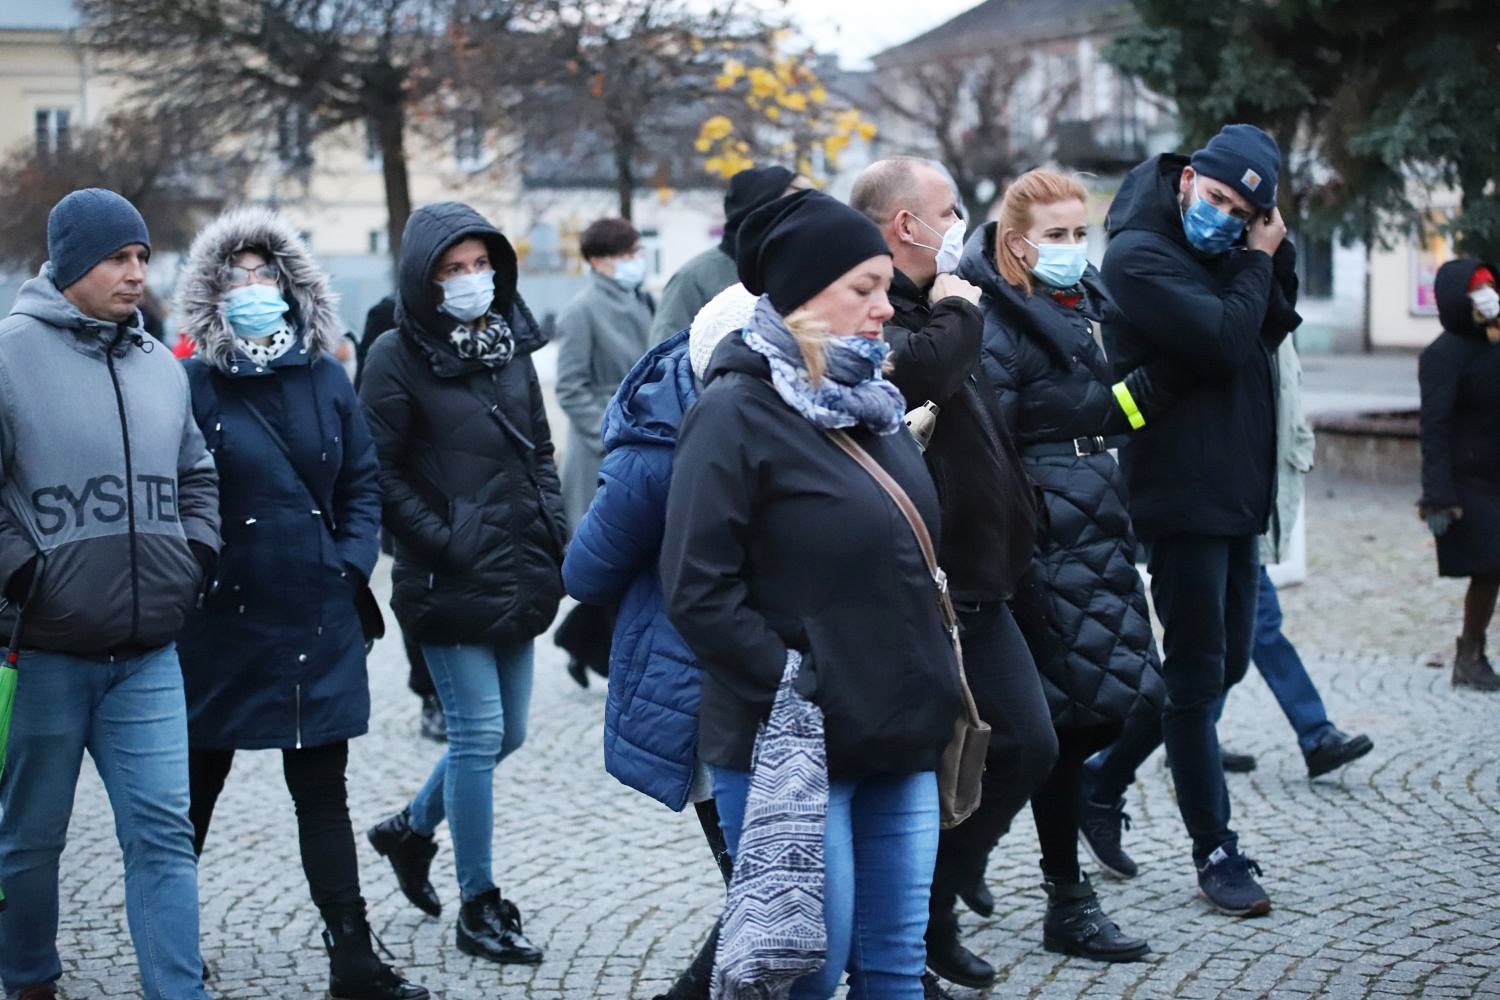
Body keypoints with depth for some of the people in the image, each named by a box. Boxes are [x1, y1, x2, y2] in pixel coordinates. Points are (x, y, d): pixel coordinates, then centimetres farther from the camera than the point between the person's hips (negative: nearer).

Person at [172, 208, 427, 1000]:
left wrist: (353, 562, -1)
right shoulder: (193, 383, -7)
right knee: (198, 786, 13)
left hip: (318, 623, 3)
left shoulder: (324, 377, 5)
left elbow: (362, 480, 10)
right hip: (222, 622, -3)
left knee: (322, 791, 7)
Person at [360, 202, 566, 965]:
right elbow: (379, 474, -11)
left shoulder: (511, 345, 11)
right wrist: (443, 539, -15)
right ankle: (478, 905, 10)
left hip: (517, 579, 7)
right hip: (449, 583, -6)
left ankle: (411, 829, 37)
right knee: (479, 734, -4)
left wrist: (550, 528, 7)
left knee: (507, 732, 13)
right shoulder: (399, 358, -8)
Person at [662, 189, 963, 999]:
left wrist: (930, 683, 14)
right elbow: (698, 590, -17)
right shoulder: (735, 413, -11)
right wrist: (796, 694, -17)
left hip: (899, 738, 8)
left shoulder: (869, 404, 13)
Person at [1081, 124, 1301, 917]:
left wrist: (1275, 255, -1)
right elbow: (1227, 341, -23)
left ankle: (1101, 784, 27)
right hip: (1182, 492, -9)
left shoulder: (1221, 254, 13)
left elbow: (1275, 328, 12)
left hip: (1233, 491, 9)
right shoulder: (1139, 256, -15)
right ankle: (1215, 851, 9)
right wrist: (1259, 262, -10)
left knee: (1224, 662, 15)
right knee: (1197, 673, 0)